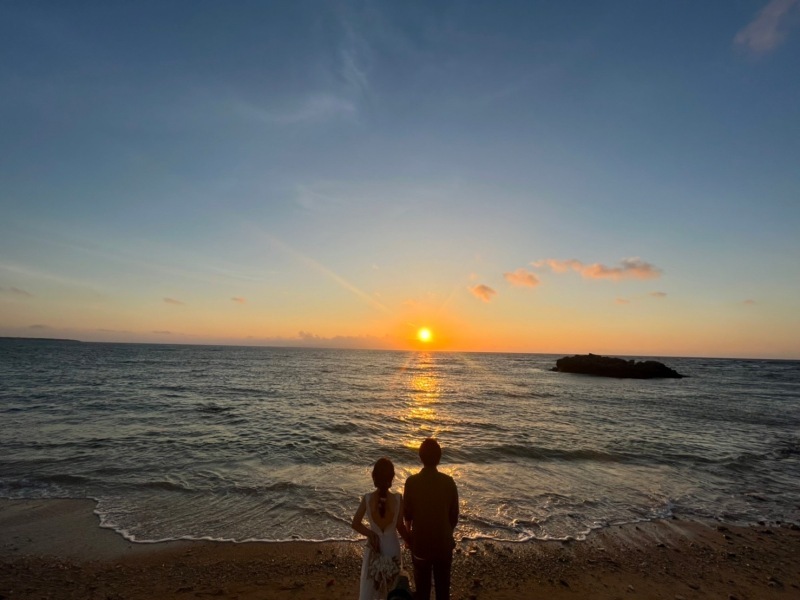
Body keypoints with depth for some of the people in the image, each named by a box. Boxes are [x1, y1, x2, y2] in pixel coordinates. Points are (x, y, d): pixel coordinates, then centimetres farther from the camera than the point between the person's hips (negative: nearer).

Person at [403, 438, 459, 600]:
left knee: (422, 584, 19)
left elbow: (407, 514, -7)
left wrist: (408, 534, 13)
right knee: (443, 584, 21)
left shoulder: (411, 481, -18)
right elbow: (454, 515, -6)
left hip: (420, 541, -1)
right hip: (444, 542, 1)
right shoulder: (449, 481, -15)